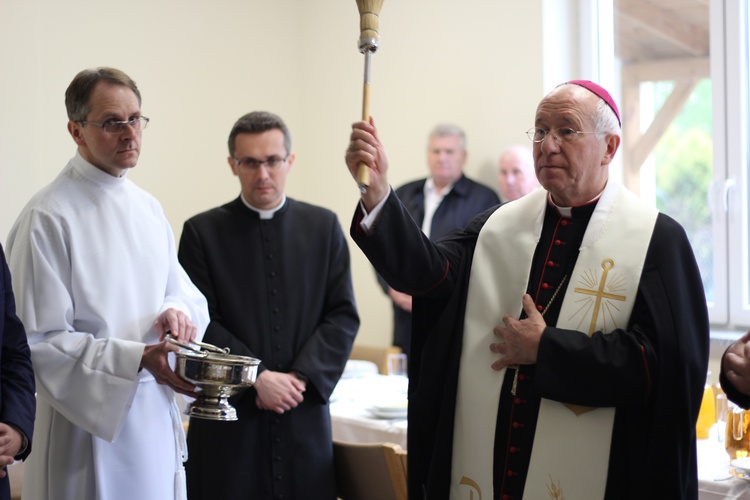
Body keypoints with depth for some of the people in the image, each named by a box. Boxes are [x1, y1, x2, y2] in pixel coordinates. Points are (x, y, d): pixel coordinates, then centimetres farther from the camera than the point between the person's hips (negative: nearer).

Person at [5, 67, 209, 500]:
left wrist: (178, 311, -8)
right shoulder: (47, 219, -14)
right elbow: (40, 342, -17)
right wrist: (138, 358, -25)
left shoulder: (148, 207, 10)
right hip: (90, 427, -7)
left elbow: (185, 292, 16)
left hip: (156, 415, 7)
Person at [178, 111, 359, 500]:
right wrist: (258, 377, -14)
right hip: (229, 417, -2)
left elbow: (343, 316, 4)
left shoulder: (324, 227, 7)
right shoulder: (201, 232, 1)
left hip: (304, 415, 2)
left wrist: (301, 376, -9)